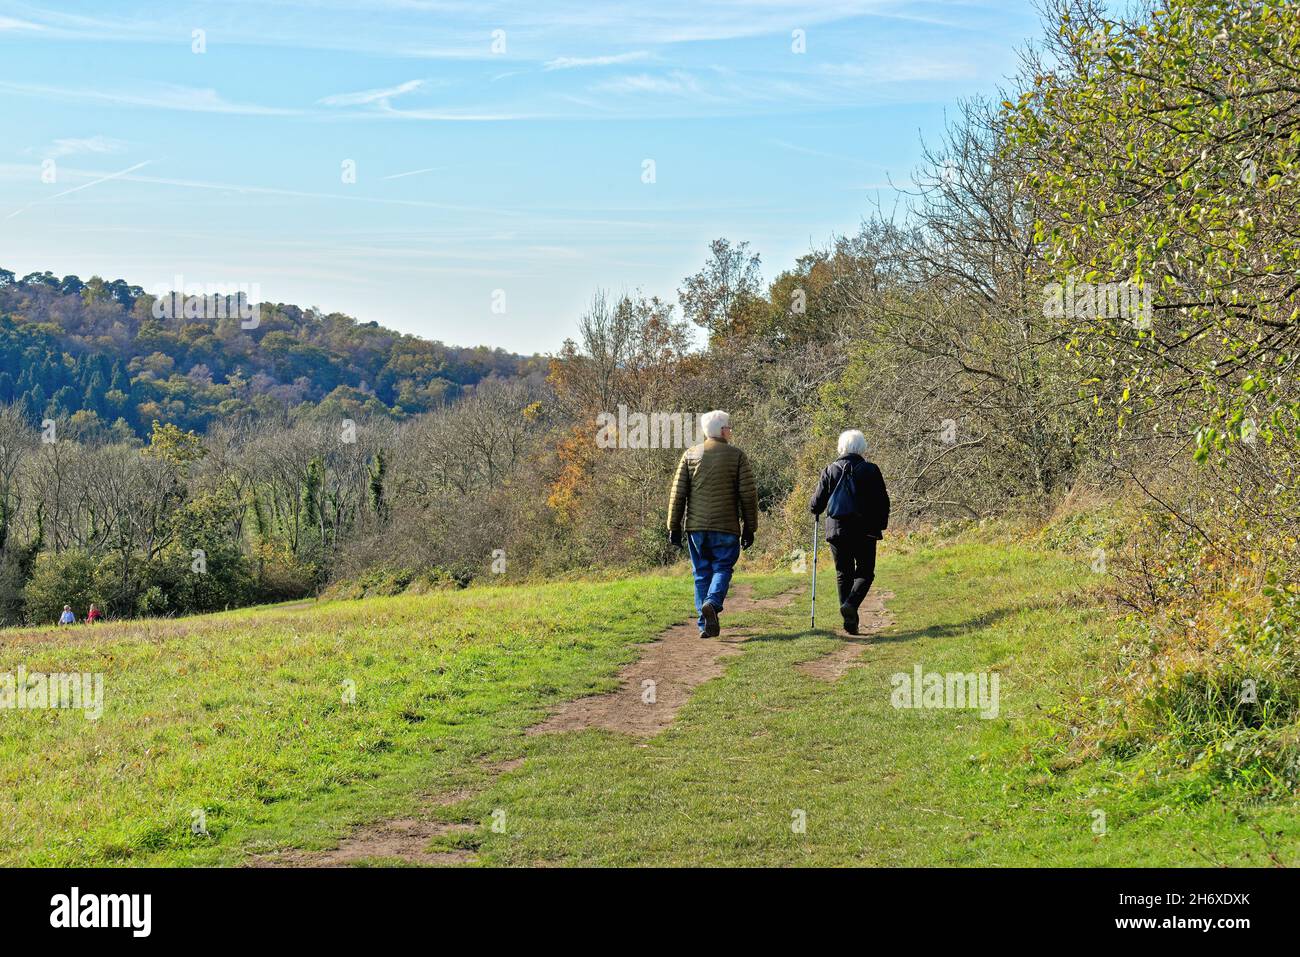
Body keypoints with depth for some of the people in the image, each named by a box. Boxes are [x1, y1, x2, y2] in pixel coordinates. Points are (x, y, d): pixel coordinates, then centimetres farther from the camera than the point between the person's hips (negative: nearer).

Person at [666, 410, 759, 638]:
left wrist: (674, 527, 7)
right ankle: (712, 603, -20)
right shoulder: (737, 456, 0)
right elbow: (748, 495, -1)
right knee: (722, 568, 7)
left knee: (702, 573, 9)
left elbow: (677, 493, 3)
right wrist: (749, 528, 6)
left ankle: (705, 625, 6)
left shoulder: (690, 455, 6)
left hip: (696, 526, 2)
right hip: (726, 527, -2)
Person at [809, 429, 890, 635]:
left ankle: (850, 620, 6)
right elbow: (883, 501, 0)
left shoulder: (831, 470, 1)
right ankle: (851, 604, -19)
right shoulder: (871, 470, -2)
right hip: (864, 532, -2)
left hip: (837, 531, 2)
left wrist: (814, 510, 26)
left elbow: (817, 502, 3)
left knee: (843, 574, 11)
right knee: (865, 573, 8)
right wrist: (881, 525, 14)